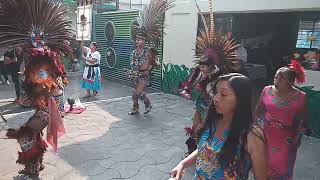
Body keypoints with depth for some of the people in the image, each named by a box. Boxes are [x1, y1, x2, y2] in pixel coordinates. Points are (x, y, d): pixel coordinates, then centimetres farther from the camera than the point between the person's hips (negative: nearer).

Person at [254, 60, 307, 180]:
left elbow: (303, 121, 2)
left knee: (282, 169, 11)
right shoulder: (267, 90, -5)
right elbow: (258, 111, 5)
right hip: (265, 137, 2)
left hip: (285, 142, -1)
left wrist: (296, 139, -1)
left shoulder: (301, 97, -9)